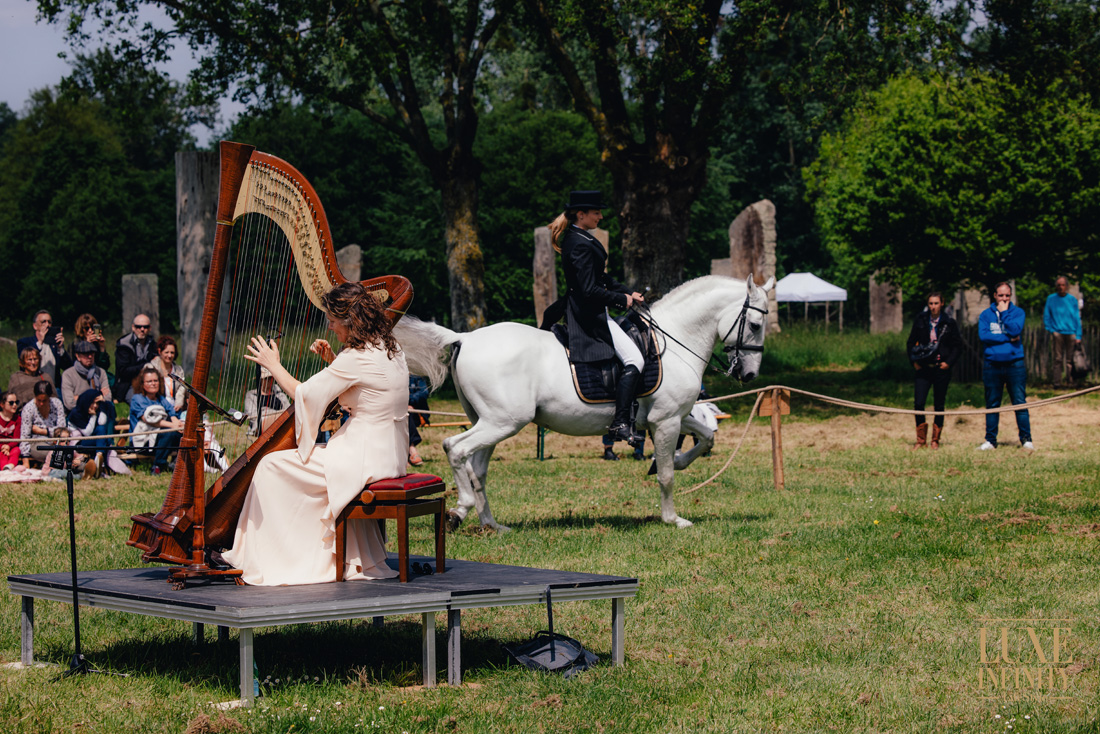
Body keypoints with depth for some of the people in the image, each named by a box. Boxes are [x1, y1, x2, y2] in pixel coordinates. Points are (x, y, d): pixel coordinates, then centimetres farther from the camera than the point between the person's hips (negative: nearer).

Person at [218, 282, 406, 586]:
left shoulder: (357, 358, -19)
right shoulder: (391, 350, 9)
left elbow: (303, 395, -13)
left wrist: (273, 364, 1)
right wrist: (333, 361, 13)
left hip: (364, 459, -10)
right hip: (388, 454, 10)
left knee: (273, 466, -1)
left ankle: (251, 559, 6)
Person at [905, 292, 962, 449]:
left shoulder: (949, 323, 0)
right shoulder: (920, 320, 4)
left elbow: (957, 346, 4)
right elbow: (910, 342, 11)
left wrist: (949, 362, -7)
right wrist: (914, 361, 0)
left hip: (941, 369, -1)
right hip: (923, 368, 1)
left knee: (939, 405, 5)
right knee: (918, 403, -9)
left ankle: (935, 440, 14)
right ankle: (921, 439, 1)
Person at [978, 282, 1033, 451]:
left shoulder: (1018, 312, 6)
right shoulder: (986, 315, 7)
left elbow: (1015, 330, -12)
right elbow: (983, 335, -8)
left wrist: (1004, 312, -8)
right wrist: (1008, 338, -9)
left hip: (1014, 364, -1)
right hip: (992, 365, 1)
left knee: (1020, 403, -2)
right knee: (992, 404, 6)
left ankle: (1026, 439, 2)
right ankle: (990, 440, 12)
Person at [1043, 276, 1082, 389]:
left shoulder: (1072, 300, 9)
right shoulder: (1051, 299, 7)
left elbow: (1077, 319, 8)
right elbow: (1046, 316, 10)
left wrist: (1078, 336, 2)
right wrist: (1050, 330, -3)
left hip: (1071, 333, 1)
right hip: (1057, 332, -1)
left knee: (1070, 359, 0)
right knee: (1057, 358, -8)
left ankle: (1071, 382, 4)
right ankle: (1057, 382, -8)